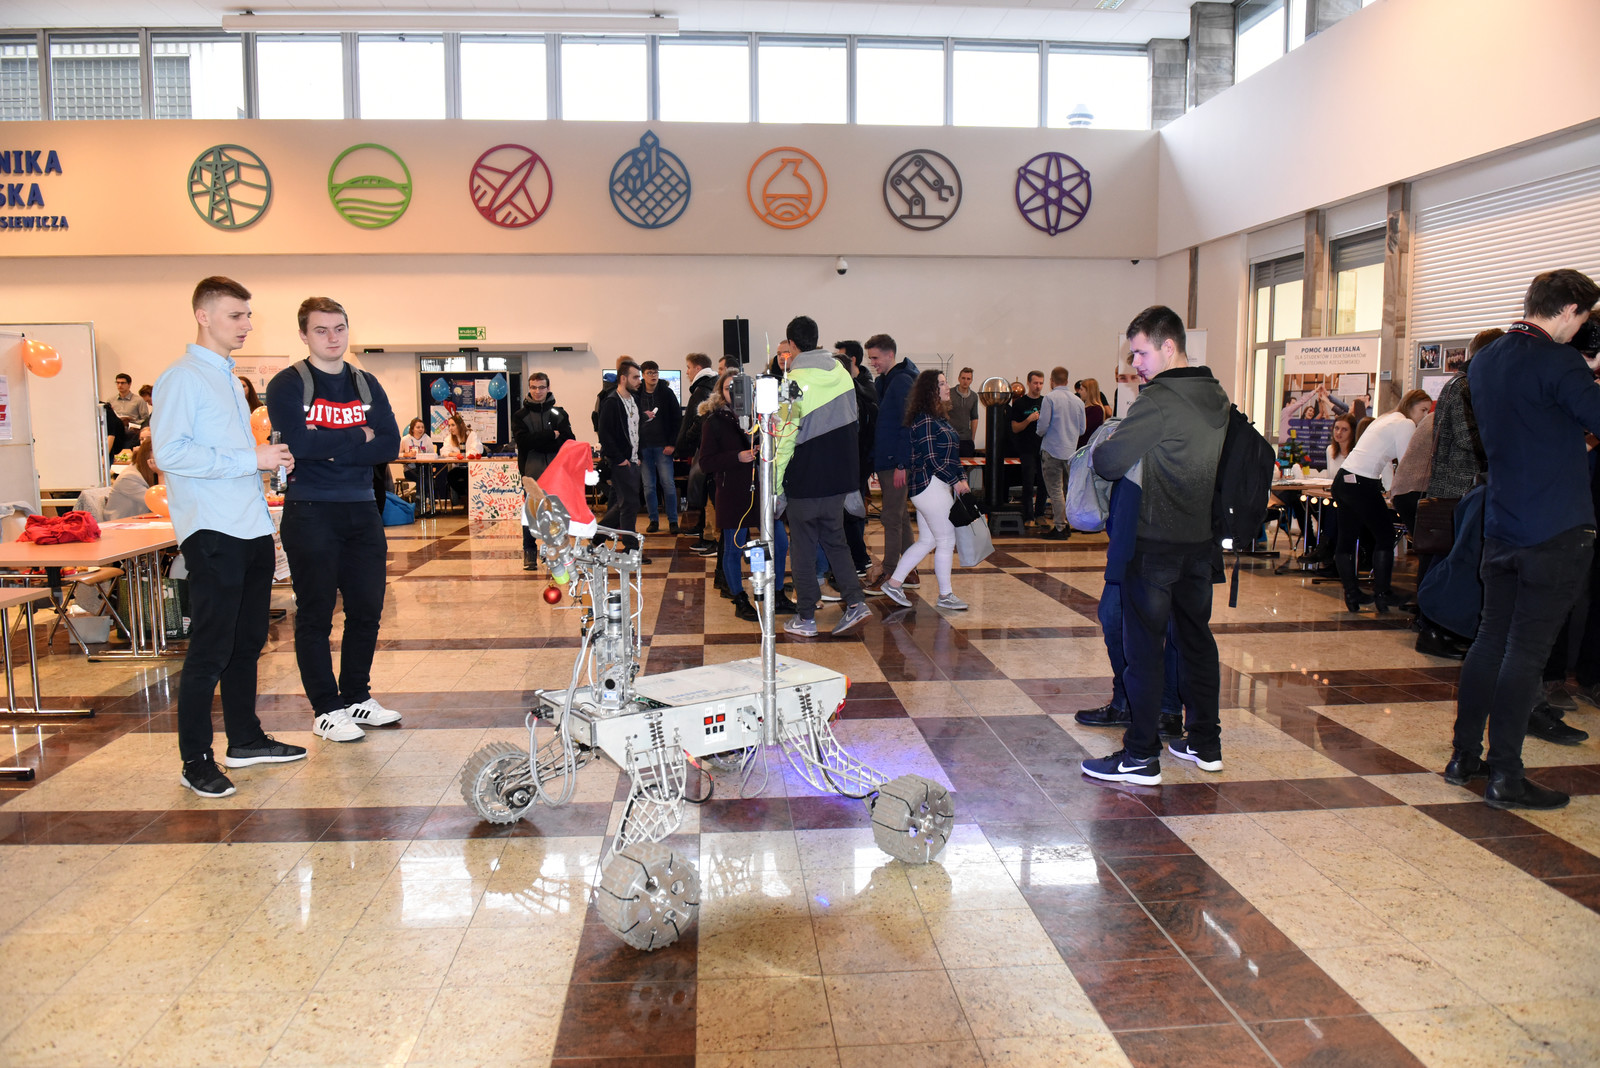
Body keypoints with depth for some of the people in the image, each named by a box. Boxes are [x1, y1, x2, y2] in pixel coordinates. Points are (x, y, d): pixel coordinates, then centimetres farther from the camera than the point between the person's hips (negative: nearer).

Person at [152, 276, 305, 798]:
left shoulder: (228, 378, 20)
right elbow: (170, 453, -20)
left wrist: (269, 457, 9)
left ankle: (245, 739, 26)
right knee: (210, 650, -5)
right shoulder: (182, 377, -8)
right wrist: (250, 459, -19)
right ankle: (196, 760, 5)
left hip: (252, 529, 9)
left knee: (248, 642, 15)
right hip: (212, 533, -9)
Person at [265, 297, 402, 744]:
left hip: (361, 511, 5)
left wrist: (329, 447, -12)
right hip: (310, 513, -5)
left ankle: (357, 696, 26)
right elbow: (298, 442, -20)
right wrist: (359, 438, -10)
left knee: (367, 609, 11)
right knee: (315, 615, 3)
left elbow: (389, 445, -1)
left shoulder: (366, 384, 11)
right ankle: (326, 710, 13)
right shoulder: (287, 384, -4)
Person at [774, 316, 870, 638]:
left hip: (805, 481, -5)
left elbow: (785, 439, -16)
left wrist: (775, 487, -9)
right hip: (839, 478, 6)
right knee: (834, 540, 19)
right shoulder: (840, 372, 4)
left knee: (803, 547, 5)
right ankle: (855, 601, 8)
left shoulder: (794, 381, -16)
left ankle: (805, 619, 12)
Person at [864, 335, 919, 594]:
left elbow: (908, 425, -18)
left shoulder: (902, 382, -13)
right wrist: (874, 458, 12)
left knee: (891, 518, -6)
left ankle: (888, 577, -1)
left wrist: (902, 463, -21)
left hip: (896, 462, -10)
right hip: (885, 461, 10)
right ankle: (909, 573, 22)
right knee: (900, 517, 14)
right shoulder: (881, 382, 15)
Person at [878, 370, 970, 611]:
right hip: (931, 485, -10)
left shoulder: (938, 417, 15)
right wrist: (955, 481, -12)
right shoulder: (925, 420, -15)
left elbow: (950, 454, 18)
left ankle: (893, 583, 17)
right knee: (946, 540, -1)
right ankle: (945, 595, 10)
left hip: (935, 486, 10)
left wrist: (960, 478, 8)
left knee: (927, 541, 13)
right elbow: (930, 459, -17)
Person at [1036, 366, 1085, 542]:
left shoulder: (1050, 398, -10)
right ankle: (1067, 524, 21)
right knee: (1067, 489, 15)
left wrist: (1040, 432, 9)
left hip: (1052, 450, -6)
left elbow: (1042, 426, -13)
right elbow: (1082, 430, 11)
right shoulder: (1078, 400, 6)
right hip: (1071, 451, 6)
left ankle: (1060, 528, -4)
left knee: (1055, 489, -3)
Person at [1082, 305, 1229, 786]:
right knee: (1196, 637, 17)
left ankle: (1141, 756, 4)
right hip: (1203, 538, 8)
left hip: (1156, 542, -8)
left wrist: (1096, 450, 0)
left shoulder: (1158, 400, -17)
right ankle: (1205, 743, 26)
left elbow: (1110, 463, -22)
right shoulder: (1218, 397, 9)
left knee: (1144, 646, -1)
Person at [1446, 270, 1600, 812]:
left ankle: (1464, 756, 19)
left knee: (1490, 639, 13)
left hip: (1501, 527, 7)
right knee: (1526, 651, -3)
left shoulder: (1484, 361, 11)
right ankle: (1505, 775, 3)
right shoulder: (1556, 361, -14)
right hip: (1556, 532, -7)